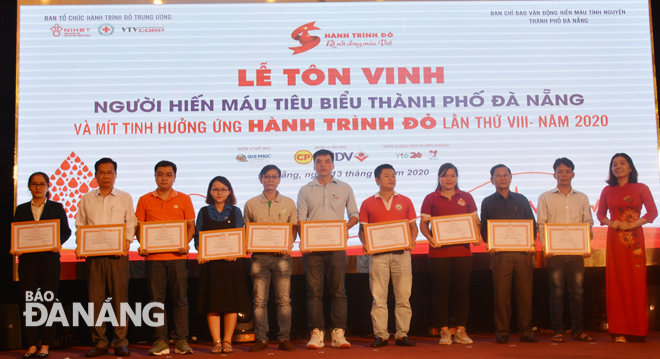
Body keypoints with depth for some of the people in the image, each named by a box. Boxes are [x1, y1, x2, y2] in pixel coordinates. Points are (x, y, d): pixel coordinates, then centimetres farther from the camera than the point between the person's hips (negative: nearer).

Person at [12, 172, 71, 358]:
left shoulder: (56, 207, 9)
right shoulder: (21, 209, 14)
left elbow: (66, 230, 4)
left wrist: (58, 243, -15)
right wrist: (14, 248, -9)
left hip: (49, 258, -2)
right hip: (27, 259, 2)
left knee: (49, 301, -1)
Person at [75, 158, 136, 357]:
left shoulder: (125, 198, 10)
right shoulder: (87, 199, 13)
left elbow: (131, 224, 7)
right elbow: (80, 226, 12)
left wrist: (127, 241, -10)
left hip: (117, 253, -1)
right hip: (93, 253, 1)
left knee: (119, 297, -3)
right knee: (95, 298, 0)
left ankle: (120, 343, 5)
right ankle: (99, 343, 8)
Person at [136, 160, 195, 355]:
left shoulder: (184, 199, 7)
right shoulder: (145, 200, 9)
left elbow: (191, 226, 7)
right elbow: (139, 227, 9)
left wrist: (185, 244, -11)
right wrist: (142, 245, -8)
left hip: (177, 256, 0)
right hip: (153, 256, 1)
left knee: (180, 298, 1)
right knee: (157, 299, 2)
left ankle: (181, 340, 6)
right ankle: (160, 341, 8)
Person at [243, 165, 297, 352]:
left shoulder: (288, 203, 9)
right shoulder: (251, 204, 9)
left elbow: (293, 228, 9)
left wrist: (288, 245, -9)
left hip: (282, 256, 0)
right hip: (259, 256, 0)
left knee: (284, 299, 0)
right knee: (259, 300, 1)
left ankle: (284, 338, 7)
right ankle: (261, 339, 8)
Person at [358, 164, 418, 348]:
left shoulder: (405, 201, 12)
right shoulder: (368, 203, 9)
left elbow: (413, 226, 12)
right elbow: (363, 229, 8)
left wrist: (412, 241, -7)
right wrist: (365, 244, -10)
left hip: (401, 252, 1)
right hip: (378, 253, -1)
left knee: (403, 295, 1)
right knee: (378, 296, -1)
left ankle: (402, 334, 7)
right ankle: (380, 335, 4)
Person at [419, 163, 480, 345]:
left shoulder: (466, 198, 12)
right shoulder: (431, 199, 6)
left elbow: (476, 221, 12)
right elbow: (423, 223, 3)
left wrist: (477, 236, -7)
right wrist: (429, 237, -15)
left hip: (462, 251, 2)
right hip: (439, 252, -1)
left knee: (462, 291, 3)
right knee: (441, 292, 0)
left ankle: (461, 331, 12)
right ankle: (444, 331, 8)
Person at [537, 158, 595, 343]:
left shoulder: (582, 198, 14)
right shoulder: (545, 198, 7)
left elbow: (588, 223, 12)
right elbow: (541, 224, 2)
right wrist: (546, 247, -10)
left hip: (576, 251, 2)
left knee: (577, 291, 2)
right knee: (557, 291, -1)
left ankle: (578, 330, 10)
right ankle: (557, 330, 4)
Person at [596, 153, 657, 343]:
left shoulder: (641, 188, 4)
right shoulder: (607, 190, 10)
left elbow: (652, 212, 0)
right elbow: (600, 213, 14)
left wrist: (633, 224, -12)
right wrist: (610, 223, -7)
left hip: (635, 238, -2)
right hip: (614, 239, 2)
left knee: (636, 282, -3)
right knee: (617, 282, 0)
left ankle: (637, 331, 5)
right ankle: (619, 331, 4)